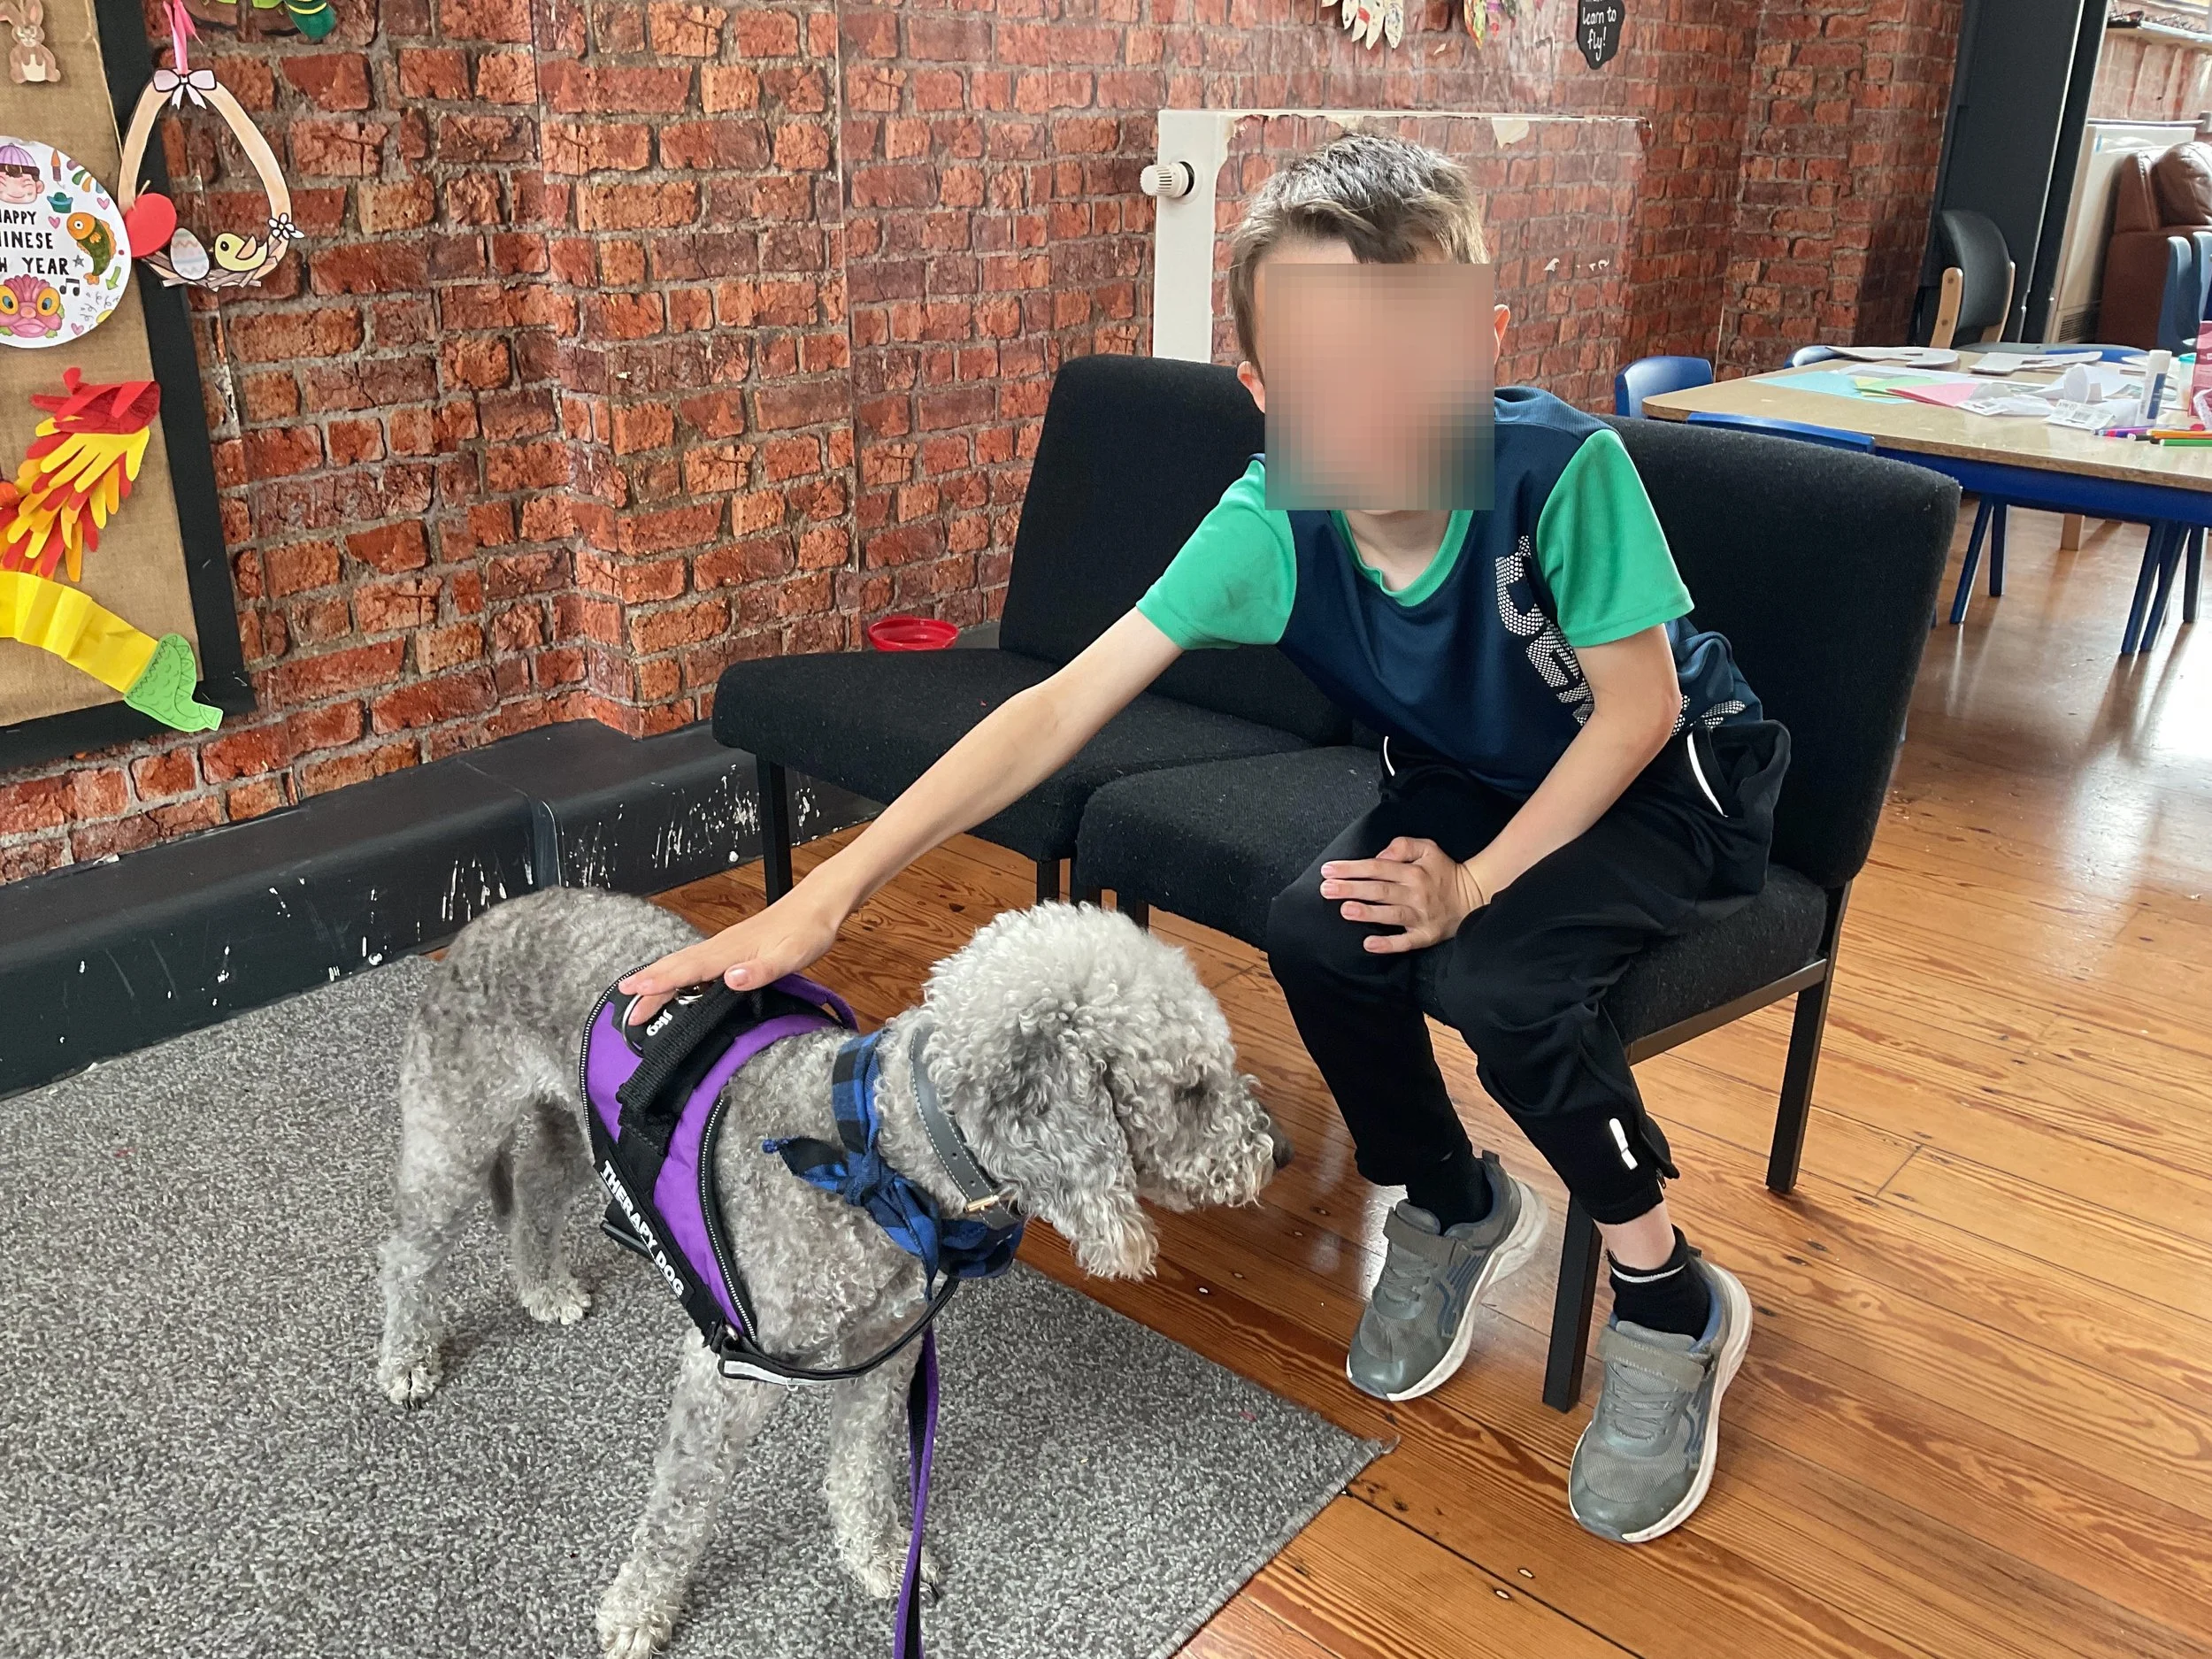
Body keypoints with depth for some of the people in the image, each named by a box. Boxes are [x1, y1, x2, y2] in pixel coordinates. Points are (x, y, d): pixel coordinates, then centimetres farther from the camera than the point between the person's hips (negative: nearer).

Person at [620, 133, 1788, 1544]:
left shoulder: (1559, 467, -34)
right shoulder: (1270, 522, -25)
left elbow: (1638, 707, -20)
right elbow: (1063, 704, -30)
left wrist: (1476, 880, -28)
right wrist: (828, 892, -36)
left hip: (1673, 775, -3)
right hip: (1473, 777, 4)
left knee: (1501, 978, -29)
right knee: (1319, 934, -22)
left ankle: (1673, 1307, -2)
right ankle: (1455, 1210, 8)